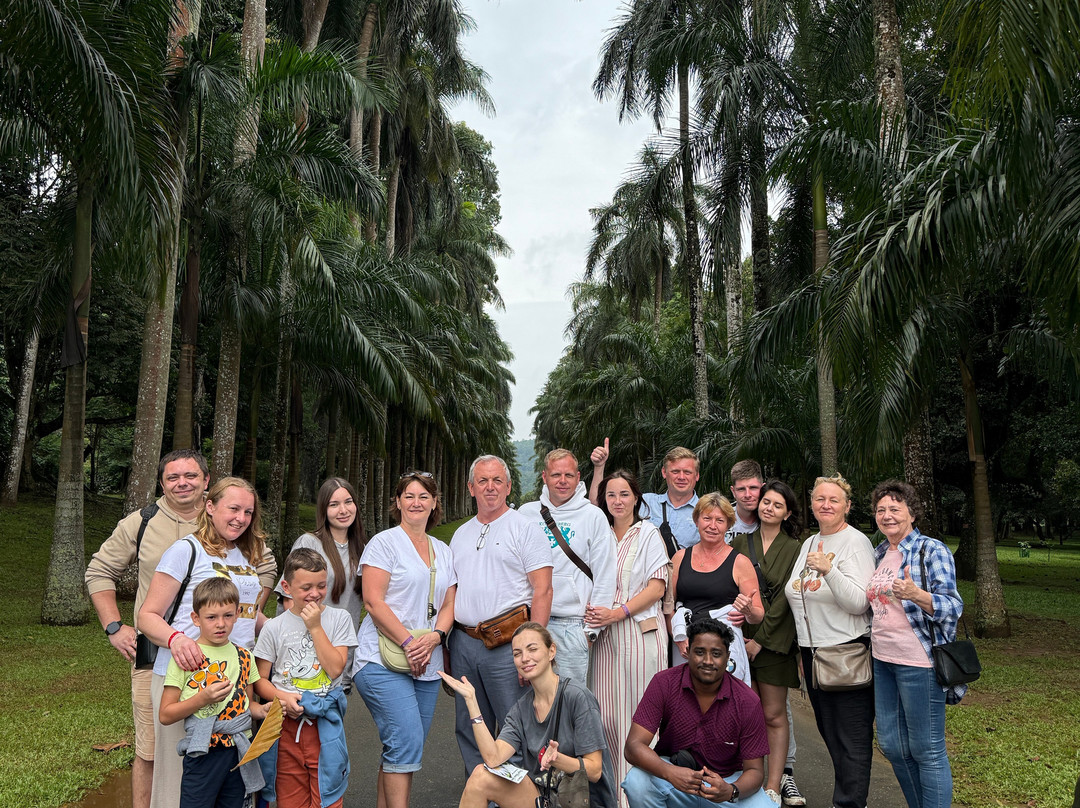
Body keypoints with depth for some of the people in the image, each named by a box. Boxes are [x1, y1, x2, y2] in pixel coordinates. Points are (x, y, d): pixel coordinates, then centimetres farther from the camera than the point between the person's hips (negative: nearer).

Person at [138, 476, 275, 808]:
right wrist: (176, 638, -25)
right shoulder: (187, 550, -4)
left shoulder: (249, 555, 15)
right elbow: (148, 616, -6)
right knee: (181, 772, -1)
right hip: (186, 673, -5)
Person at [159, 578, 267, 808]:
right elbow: (165, 715, -6)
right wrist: (202, 698, -20)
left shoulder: (244, 656, 6)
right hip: (204, 754, -4)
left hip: (241, 753, 4)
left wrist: (262, 710, -3)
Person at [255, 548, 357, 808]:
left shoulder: (339, 618, 1)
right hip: (286, 721, 1)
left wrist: (315, 627, -12)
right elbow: (260, 679, 3)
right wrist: (282, 697, -15)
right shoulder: (275, 627, 2)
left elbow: (335, 668, -10)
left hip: (325, 724, -1)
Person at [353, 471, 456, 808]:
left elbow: (449, 605, 12)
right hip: (383, 663, -6)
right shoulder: (384, 542, -2)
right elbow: (373, 602, -10)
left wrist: (433, 637, -8)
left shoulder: (443, 552, 15)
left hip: (427, 665, 6)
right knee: (407, 741, -15)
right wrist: (408, 643, -16)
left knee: (403, 750, 9)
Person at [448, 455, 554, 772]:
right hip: (463, 642, 6)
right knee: (469, 731, 15)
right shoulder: (461, 534, 16)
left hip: (507, 644, -6)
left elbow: (542, 590, -10)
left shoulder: (525, 528, -3)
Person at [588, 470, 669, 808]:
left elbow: (657, 588, -6)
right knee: (605, 715, 4)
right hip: (606, 635, 4)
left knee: (637, 717, -1)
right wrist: (592, 611, 1)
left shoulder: (647, 533, 0)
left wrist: (617, 613, -15)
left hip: (640, 632, -4)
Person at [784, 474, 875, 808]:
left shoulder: (856, 542, -10)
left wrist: (828, 570, -33)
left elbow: (858, 603, -20)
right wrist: (804, 652, 21)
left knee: (851, 739, 1)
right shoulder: (809, 543, 12)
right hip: (813, 652, 8)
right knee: (829, 731, 17)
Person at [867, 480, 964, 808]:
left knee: (927, 750, 3)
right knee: (891, 745, 15)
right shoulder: (879, 553, 10)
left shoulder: (932, 550, -9)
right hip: (882, 660, 7)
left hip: (919, 662, -7)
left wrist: (915, 594, -32)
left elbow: (953, 607, -15)